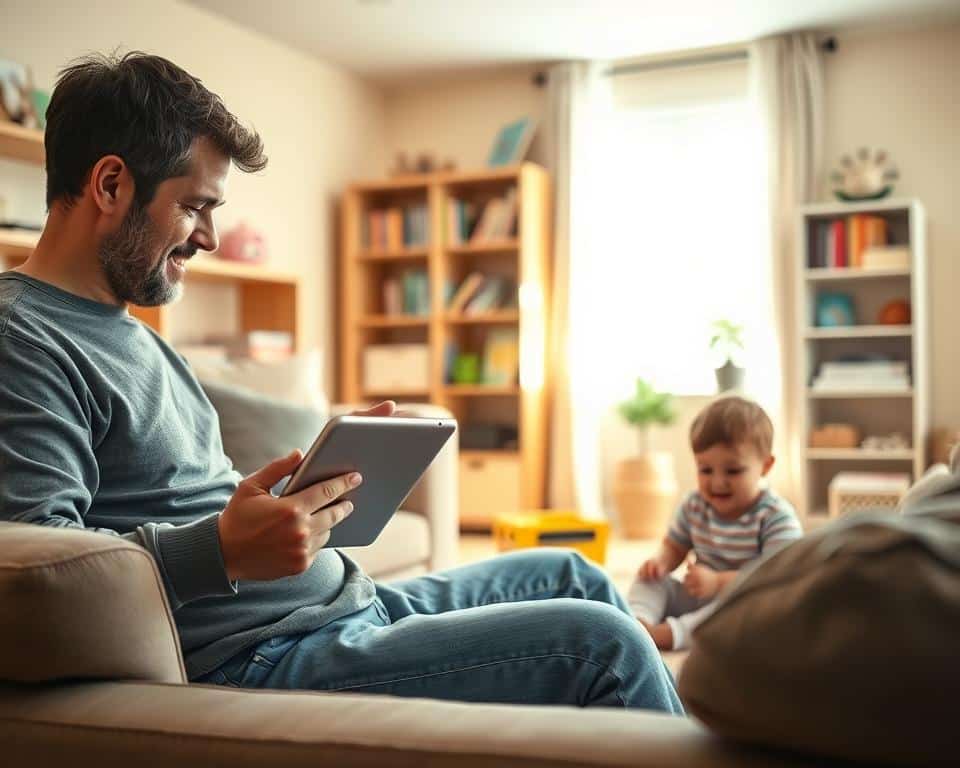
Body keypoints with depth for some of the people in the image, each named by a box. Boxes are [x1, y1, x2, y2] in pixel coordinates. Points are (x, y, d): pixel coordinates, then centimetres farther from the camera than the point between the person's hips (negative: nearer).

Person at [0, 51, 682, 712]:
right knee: (600, 644, -16)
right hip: (258, 659, -10)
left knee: (575, 579, 19)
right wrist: (224, 549, -36)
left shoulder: (129, 330, 19)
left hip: (346, 606, 10)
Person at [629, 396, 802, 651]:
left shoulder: (776, 517, -15)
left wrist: (719, 582, -36)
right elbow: (674, 547, 14)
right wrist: (660, 562, -12)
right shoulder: (695, 506, 3)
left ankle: (670, 633, -46)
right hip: (698, 599, 6)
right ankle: (639, 621, -38)